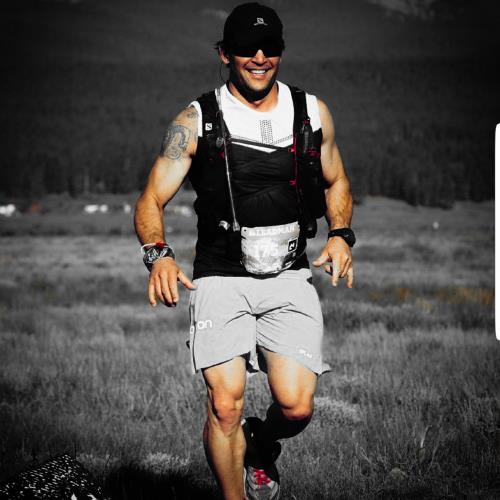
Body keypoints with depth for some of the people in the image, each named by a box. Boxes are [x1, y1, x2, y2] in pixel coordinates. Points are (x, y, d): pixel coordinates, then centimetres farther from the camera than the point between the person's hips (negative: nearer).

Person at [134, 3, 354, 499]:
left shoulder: (312, 113, 8)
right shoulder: (196, 121, 0)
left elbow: (336, 183, 23)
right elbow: (151, 200, -2)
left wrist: (341, 235, 3)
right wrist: (158, 254, -22)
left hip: (288, 278, 2)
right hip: (221, 278, -2)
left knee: (296, 405, -11)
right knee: (225, 403, -19)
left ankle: (261, 447, 25)